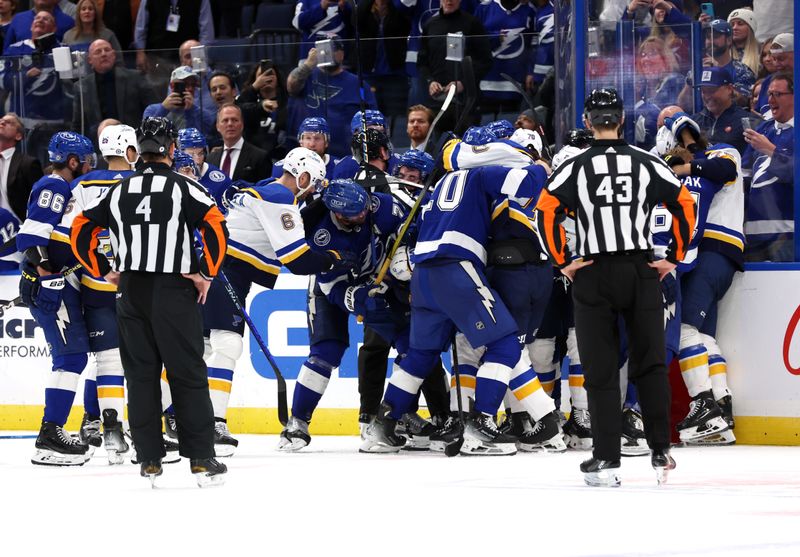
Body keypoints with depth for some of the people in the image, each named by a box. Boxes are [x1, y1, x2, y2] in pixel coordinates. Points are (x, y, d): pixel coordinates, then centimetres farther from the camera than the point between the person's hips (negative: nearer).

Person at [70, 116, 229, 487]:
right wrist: (206, 274, -6)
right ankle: (201, 460, -2)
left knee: (141, 376, 10)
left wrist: (105, 272, 16)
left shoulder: (119, 191, 7)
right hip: (174, 290, -3)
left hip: (130, 291, 3)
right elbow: (216, 227, -17)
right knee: (188, 376, 0)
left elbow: (80, 231, 9)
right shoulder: (183, 187, -5)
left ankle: (149, 460, 10)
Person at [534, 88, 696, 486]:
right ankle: (660, 453, 5)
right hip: (642, 273, 1)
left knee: (601, 371, 3)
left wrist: (562, 261, -3)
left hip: (594, 275, -1)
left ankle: (606, 460, 1)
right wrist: (674, 258, 8)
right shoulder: (647, 164, 2)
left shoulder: (575, 167, -4)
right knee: (650, 364, 9)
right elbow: (685, 206, 1)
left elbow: (546, 212, -12)